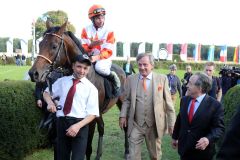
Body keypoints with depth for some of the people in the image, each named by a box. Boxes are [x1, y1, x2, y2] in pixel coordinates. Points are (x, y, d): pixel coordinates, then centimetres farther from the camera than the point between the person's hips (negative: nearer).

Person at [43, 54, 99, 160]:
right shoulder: (62, 81, 8)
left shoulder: (91, 88, -1)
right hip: (62, 123, 3)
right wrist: (50, 102, -5)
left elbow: (92, 113, -5)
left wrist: (78, 126, -19)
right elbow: (46, 93, 18)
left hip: (80, 125, -3)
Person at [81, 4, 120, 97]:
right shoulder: (86, 30, 2)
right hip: (89, 57, 3)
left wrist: (97, 57, -27)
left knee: (100, 67, -36)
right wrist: (91, 45, -24)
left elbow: (108, 52, -9)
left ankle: (114, 77, -8)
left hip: (103, 58, -3)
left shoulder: (109, 32, -3)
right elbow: (83, 48, -2)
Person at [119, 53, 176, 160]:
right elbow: (127, 99, 7)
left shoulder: (162, 79, -3)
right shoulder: (131, 79, 2)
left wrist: (171, 123, -1)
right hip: (135, 125, 0)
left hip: (155, 125, 0)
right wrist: (123, 115, -6)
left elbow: (168, 102, -1)